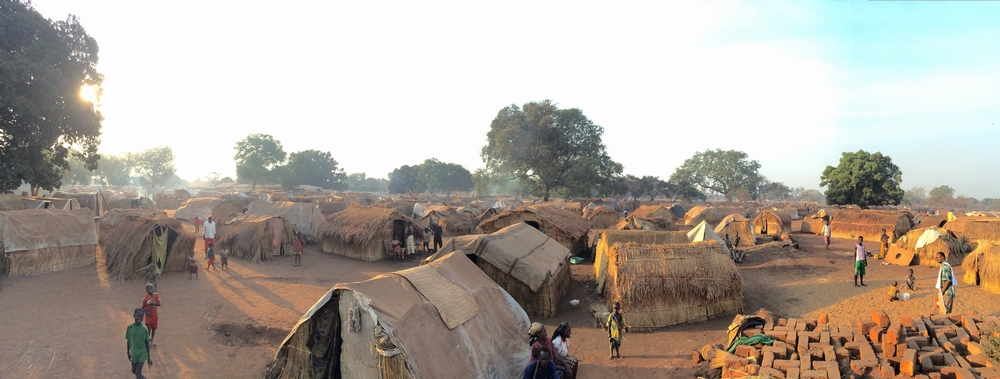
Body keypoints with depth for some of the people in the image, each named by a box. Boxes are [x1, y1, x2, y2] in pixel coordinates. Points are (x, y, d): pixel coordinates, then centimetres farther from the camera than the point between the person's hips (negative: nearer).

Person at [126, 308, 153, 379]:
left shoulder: (144, 329, -15)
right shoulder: (130, 327, -9)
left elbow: (147, 343, -7)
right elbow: (128, 341, 3)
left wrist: (148, 357, -4)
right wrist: (128, 354, 8)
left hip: (142, 353, -4)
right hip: (133, 353, 4)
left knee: (138, 373, -8)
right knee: (134, 371, 18)